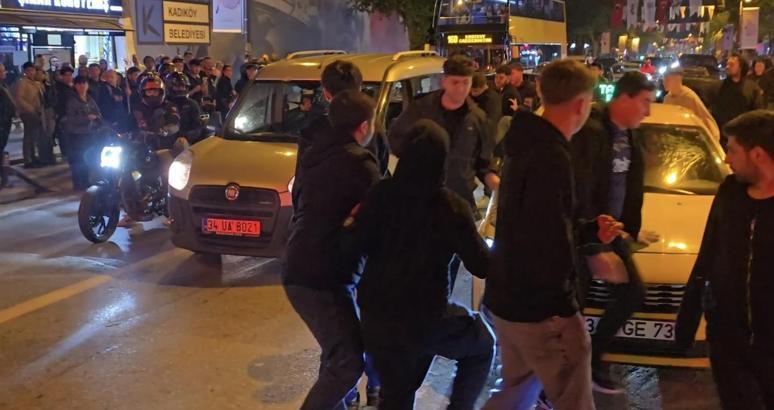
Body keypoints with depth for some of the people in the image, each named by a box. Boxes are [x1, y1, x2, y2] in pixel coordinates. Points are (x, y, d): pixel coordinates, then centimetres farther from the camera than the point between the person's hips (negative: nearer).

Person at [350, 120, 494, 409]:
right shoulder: (451, 206, -15)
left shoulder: (380, 195, -7)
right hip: (424, 316, -4)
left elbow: (360, 243, -1)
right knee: (483, 346, 24)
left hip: (375, 315, 4)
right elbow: (482, 266, -11)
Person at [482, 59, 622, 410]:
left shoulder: (528, 144, 9)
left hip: (507, 299, 10)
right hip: (540, 308, -10)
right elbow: (547, 240, -25)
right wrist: (562, 298, -11)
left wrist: (590, 230, 16)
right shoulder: (552, 158, -23)